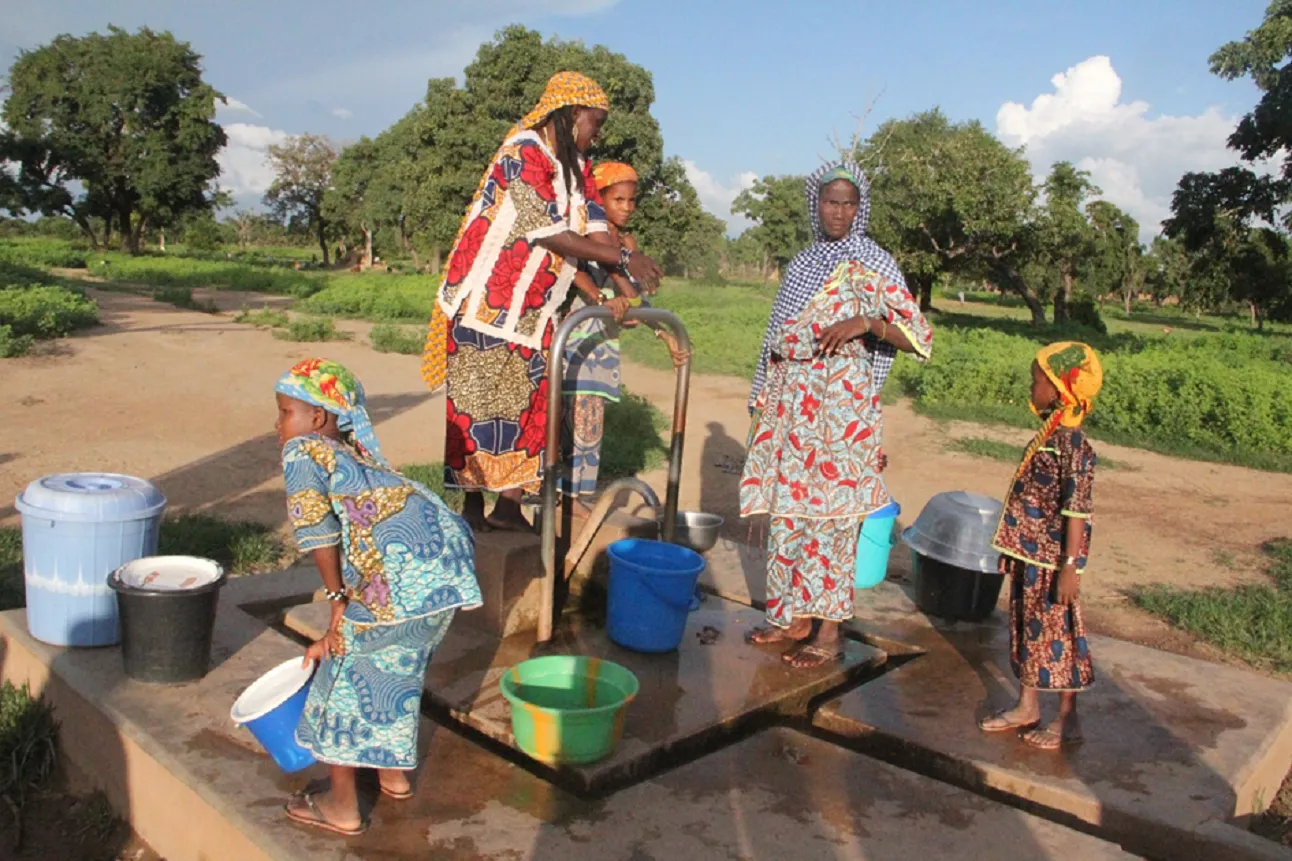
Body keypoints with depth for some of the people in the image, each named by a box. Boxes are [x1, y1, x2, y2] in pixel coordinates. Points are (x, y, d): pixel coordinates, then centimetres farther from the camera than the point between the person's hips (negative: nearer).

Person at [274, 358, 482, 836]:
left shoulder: (302, 452, 6)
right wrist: (343, 621, 31)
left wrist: (338, 601, 8)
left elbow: (319, 534, -2)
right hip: (451, 551, 8)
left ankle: (341, 805, 25)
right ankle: (394, 772, 44)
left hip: (406, 567, -8)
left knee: (348, 669, 11)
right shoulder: (358, 453, 29)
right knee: (400, 663, 27)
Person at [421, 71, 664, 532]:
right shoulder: (523, 154, -16)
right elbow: (550, 234, -24)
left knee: (528, 408, 6)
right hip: (488, 304, -8)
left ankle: (509, 507, 13)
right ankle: (473, 508, 9)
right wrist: (623, 258, -24)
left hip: (534, 312, 8)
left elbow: (594, 229, 1)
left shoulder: (576, 167, 11)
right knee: (481, 408, -1)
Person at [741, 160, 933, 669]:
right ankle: (794, 617, 22)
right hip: (788, 403, 6)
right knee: (787, 507, 8)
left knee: (830, 513, -3)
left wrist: (865, 323, -23)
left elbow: (919, 337, -7)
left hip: (840, 404, -6)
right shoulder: (802, 265, 14)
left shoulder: (873, 265, -2)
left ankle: (828, 631, 8)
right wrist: (763, 403, 17)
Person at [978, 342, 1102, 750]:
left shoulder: (1072, 446, -19)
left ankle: (1067, 718, 19)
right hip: (1027, 556, 9)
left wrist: (1069, 568, -22)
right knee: (1026, 629, 17)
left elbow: (1077, 513, -21)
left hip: (1051, 561, -9)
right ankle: (1027, 706, 31)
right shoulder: (1044, 437, 9)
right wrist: (1012, 548, 19)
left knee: (1058, 634, 4)